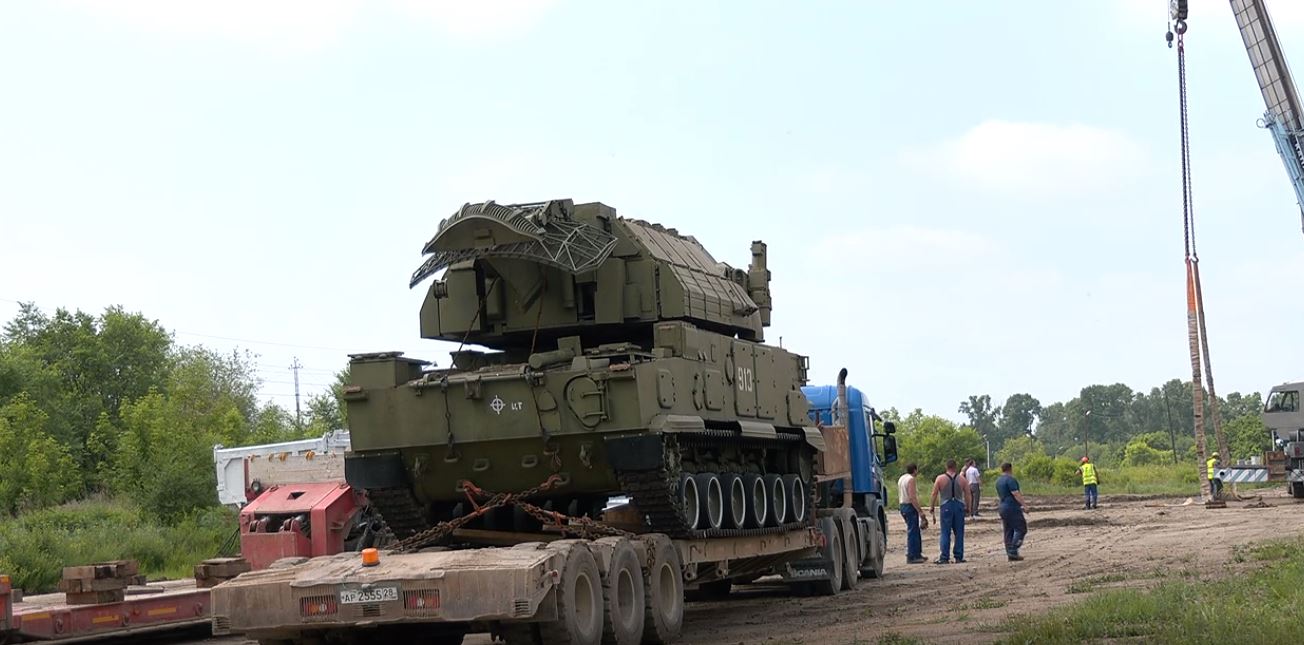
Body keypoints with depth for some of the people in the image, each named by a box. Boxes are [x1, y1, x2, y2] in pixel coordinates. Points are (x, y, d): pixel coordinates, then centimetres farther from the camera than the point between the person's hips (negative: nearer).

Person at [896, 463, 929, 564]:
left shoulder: (901, 479, 15)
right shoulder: (911, 479, -14)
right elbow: (912, 497, -22)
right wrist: (920, 511, -20)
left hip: (902, 506, 10)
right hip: (910, 507, -10)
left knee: (915, 531, 16)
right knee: (912, 532, -7)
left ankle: (917, 554, 21)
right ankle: (911, 557, -7)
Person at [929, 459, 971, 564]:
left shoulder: (940, 478, -1)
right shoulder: (962, 479, 3)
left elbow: (934, 494, -1)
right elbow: (967, 494, 4)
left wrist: (932, 507, 9)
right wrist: (967, 507, 13)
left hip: (946, 507, -1)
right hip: (959, 506, 1)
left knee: (945, 533, 0)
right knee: (959, 532, 7)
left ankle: (944, 557, -3)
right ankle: (959, 557, 8)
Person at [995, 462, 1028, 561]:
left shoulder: (998, 481, 15)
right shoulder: (1010, 479, -13)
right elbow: (1016, 494, -19)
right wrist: (1024, 504, -13)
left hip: (1003, 508, 9)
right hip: (1013, 508, -9)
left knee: (1008, 531, 10)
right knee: (1020, 528, -4)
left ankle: (1010, 554, 8)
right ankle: (1013, 551, -13)